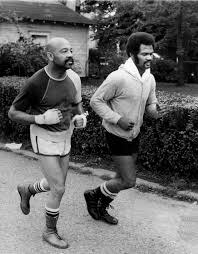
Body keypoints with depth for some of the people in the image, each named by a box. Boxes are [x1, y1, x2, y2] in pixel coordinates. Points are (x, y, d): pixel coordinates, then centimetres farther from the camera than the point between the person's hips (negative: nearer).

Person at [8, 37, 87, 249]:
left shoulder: (74, 78, -9)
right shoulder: (36, 82, -26)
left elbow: (77, 105, 10)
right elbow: (13, 113, -15)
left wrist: (80, 118, -15)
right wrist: (42, 119, -30)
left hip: (64, 138, 6)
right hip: (44, 140, -6)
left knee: (56, 185, 18)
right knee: (59, 189, -7)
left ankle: (27, 190, 49)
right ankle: (50, 231, 17)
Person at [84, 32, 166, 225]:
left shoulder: (149, 79, -1)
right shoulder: (118, 77, -24)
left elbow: (151, 104, 11)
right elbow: (96, 101, -18)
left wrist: (155, 111, -14)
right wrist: (118, 119, -26)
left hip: (134, 135, 8)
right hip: (117, 136, -8)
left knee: (123, 178, 17)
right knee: (129, 182, -6)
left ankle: (101, 208, 38)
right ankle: (93, 195, 19)